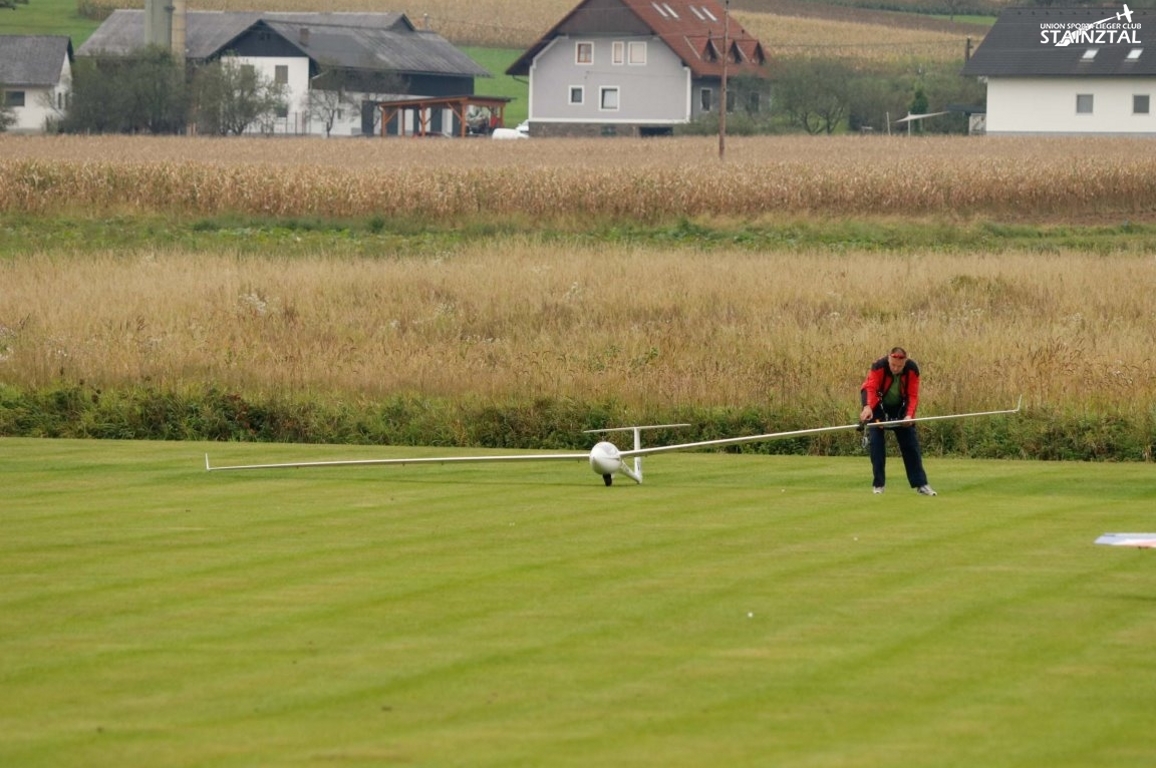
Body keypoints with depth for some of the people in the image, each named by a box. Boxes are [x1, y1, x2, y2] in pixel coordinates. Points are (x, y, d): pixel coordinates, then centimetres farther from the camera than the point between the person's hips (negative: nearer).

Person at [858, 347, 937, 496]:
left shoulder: (912, 369, -21)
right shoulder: (878, 367, -29)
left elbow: (912, 395, -19)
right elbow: (870, 388, -41)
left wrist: (909, 415, -35)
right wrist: (867, 407, -59)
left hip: (900, 408, 2)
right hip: (879, 407, -2)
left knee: (911, 444, 0)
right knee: (876, 443, -12)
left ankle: (920, 484, 6)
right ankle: (878, 484, -2)